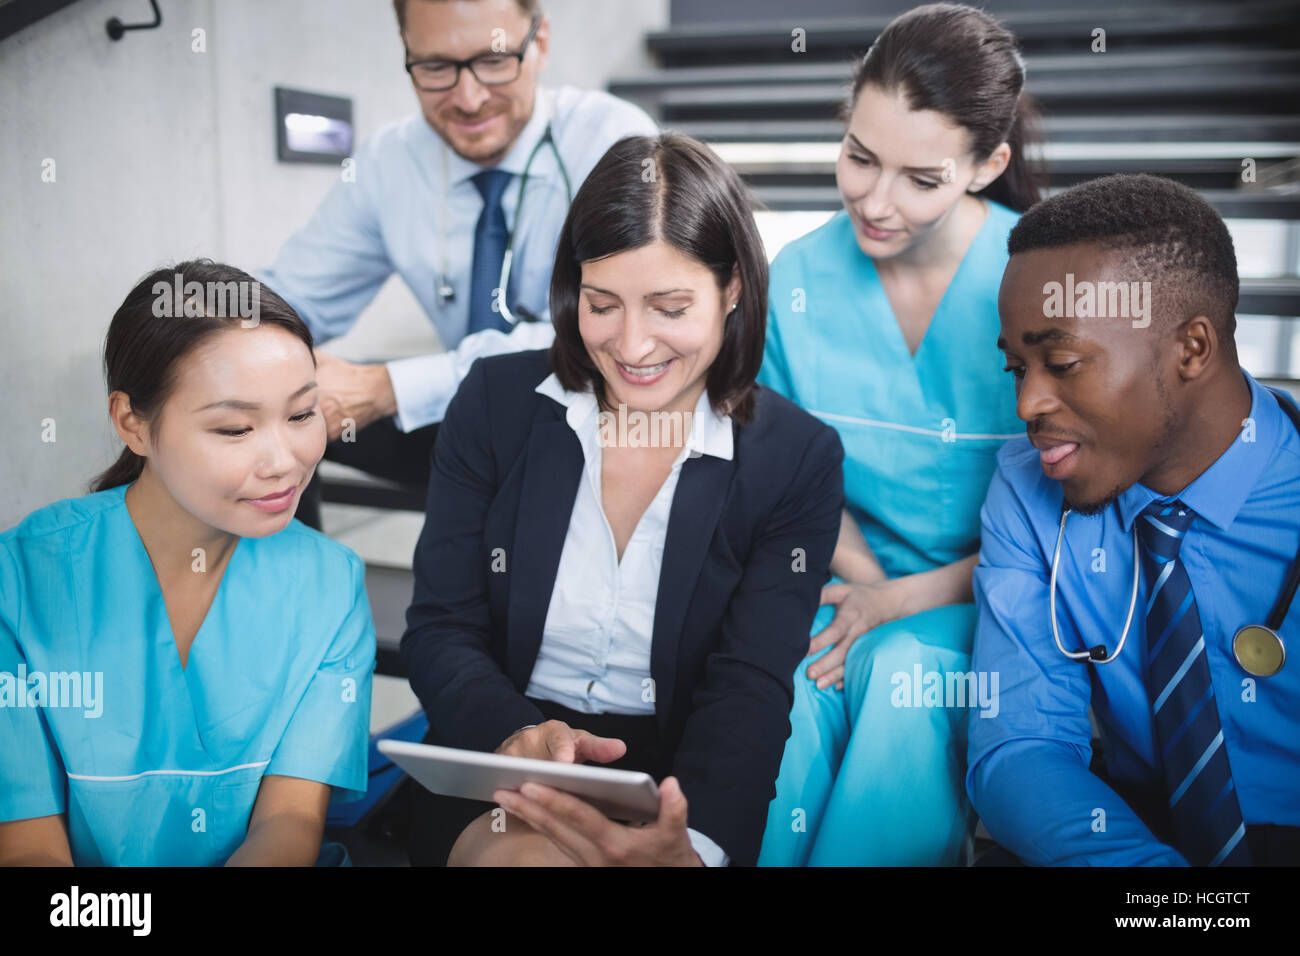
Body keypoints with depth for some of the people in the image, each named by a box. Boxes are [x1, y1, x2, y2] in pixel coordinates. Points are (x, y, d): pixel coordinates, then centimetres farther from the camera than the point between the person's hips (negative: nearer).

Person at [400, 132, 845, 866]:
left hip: (680, 780, 0)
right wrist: (514, 733, -26)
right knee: (524, 853, -31)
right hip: (498, 769, 1)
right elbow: (439, 632, -3)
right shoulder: (496, 401, -3)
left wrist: (690, 842, -33)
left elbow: (750, 690, -12)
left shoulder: (798, 459, -6)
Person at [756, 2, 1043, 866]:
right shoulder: (800, 277, -1)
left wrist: (910, 598, -14)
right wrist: (864, 576, -7)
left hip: (983, 599, -2)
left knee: (904, 682, -35)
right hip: (845, 580, 3)